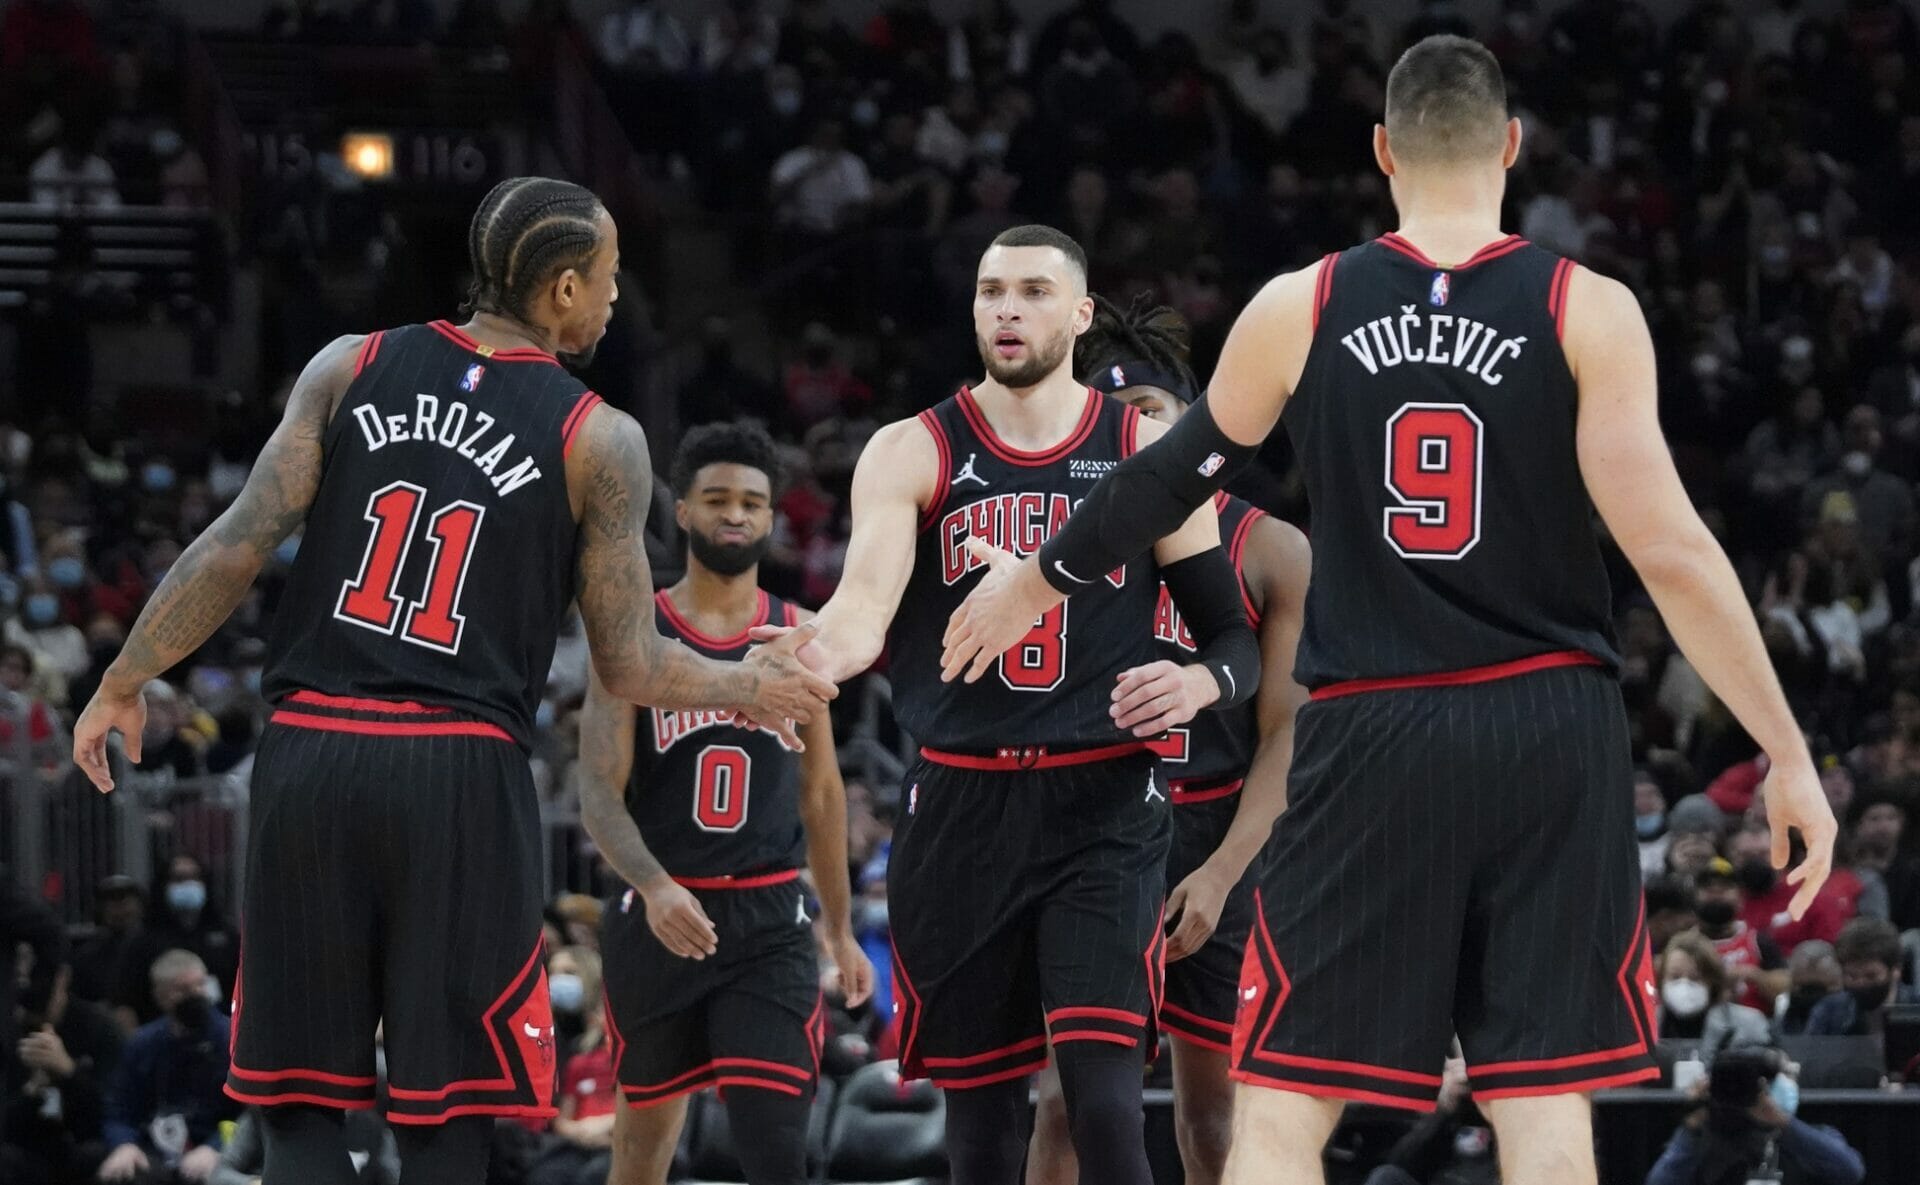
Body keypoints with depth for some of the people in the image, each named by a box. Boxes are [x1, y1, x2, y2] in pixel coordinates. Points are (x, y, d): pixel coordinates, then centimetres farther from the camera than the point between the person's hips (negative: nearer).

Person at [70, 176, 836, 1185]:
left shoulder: (350, 369, 6)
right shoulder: (600, 441, 1)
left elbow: (239, 544, -1)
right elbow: (627, 664, 3)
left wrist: (126, 681, 8)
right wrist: (751, 688, 21)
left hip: (309, 759, 2)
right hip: (462, 777, -2)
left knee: (301, 1102, 7)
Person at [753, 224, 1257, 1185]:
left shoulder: (1150, 455, 5)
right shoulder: (912, 454, 3)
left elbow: (1236, 637, 9)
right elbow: (867, 599, -15)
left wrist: (1202, 684, -15)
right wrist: (818, 657, -39)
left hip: (1104, 809, -1)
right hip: (961, 808, 1)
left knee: (1102, 1097, -16)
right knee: (979, 1105, 6)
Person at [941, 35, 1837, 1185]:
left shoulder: (1298, 311, 2)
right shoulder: (1588, 312, -3)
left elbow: (1168, 481, 15)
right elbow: (1669, 549, -10)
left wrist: (1038, 579, 34)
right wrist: (1788, 752, -5)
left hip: (1373, 742, 0)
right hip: (1550, 728, 0)